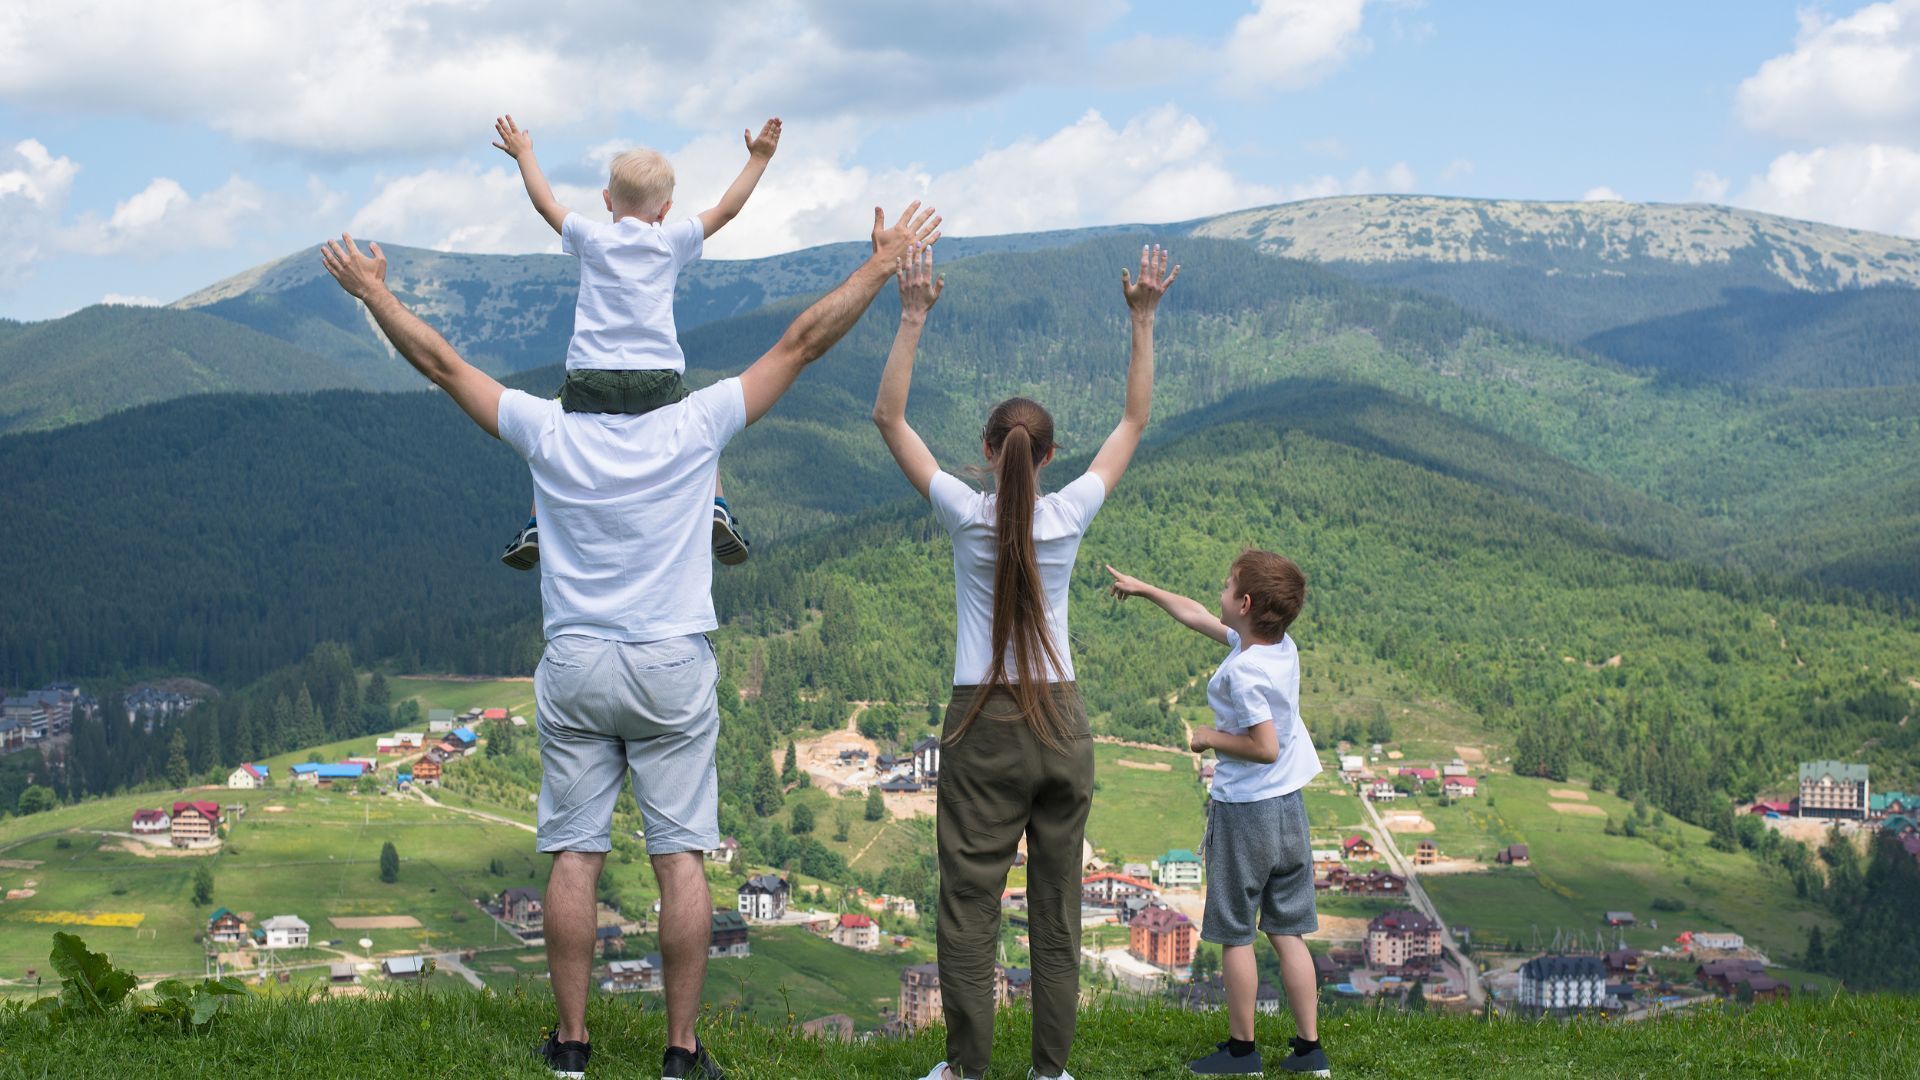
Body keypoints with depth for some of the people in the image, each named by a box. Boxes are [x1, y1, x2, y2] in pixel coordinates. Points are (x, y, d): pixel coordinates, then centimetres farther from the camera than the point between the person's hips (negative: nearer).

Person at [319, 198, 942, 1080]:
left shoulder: (549, 434, -4)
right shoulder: (693, 430, -7)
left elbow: (438, 361, 5)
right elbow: (802, 344, -3)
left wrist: (370, 289, 17)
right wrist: (882, 265, 3)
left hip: (574, 670, 1)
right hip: (673, 671, -1)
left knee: (574, 858, 6)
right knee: (681, 856, 2)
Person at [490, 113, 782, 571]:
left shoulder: (590, 238, 6)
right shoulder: (672, 241, 4)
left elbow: (545, 203, 21)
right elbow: (727, 208, 13)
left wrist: (523, 154, 35)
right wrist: (758, 159, 22)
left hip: (590, 376, 0)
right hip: (658, 377, 0)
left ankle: (536, 528, 9)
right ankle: (715, 509, 0)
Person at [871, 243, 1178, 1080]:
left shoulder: (966, 515, -9)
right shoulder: (1069, 515, -5)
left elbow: (889, 417, -4)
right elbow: (1134, 421, 6)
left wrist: (913, 319, -6)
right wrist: (1142, 323, 6)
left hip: (984, 727, -2)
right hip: (1061, 723, 2)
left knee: (969, 900, 4)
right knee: (1058, 904, 8)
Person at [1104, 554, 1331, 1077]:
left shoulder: (1243, 671, -21)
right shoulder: (1282, 646, 6)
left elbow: (1265, 746, -26)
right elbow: (1197, 617, 19)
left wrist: (1211, 738, -10)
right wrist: (1143, 589, 30)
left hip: (1243, 810, -8)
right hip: (1290, 807, 8)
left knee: (1234, 934, 5)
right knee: (1288, 932, 11)